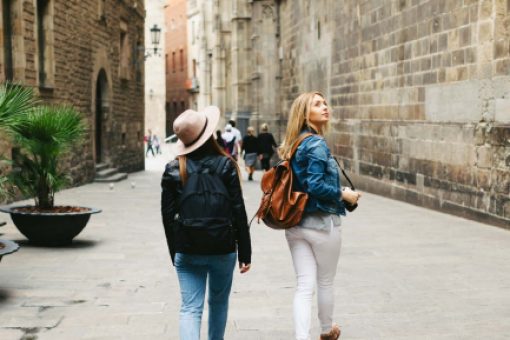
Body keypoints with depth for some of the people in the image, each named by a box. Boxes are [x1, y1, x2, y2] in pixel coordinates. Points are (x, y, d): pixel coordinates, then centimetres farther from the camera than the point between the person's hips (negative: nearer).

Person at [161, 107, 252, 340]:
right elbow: (238, 211, -6)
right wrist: (245, 252, 0)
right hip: (223, 248, 0)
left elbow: (168, 215, 2)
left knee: (190, 308, 1)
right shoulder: (226, 165, -5)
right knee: (218, 302, 20)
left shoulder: (173, 170, -1)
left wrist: (175, 253, 12)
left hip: (187, 251, 0)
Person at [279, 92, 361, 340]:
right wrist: (344, 194, -10)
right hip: (322, 224, -6)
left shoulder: (293, 145, 10)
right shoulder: (317, 144, -15)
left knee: (304, 285, 3)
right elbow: (315, 185, -23)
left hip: (295, 224, 6)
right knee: (326, 282, 15)